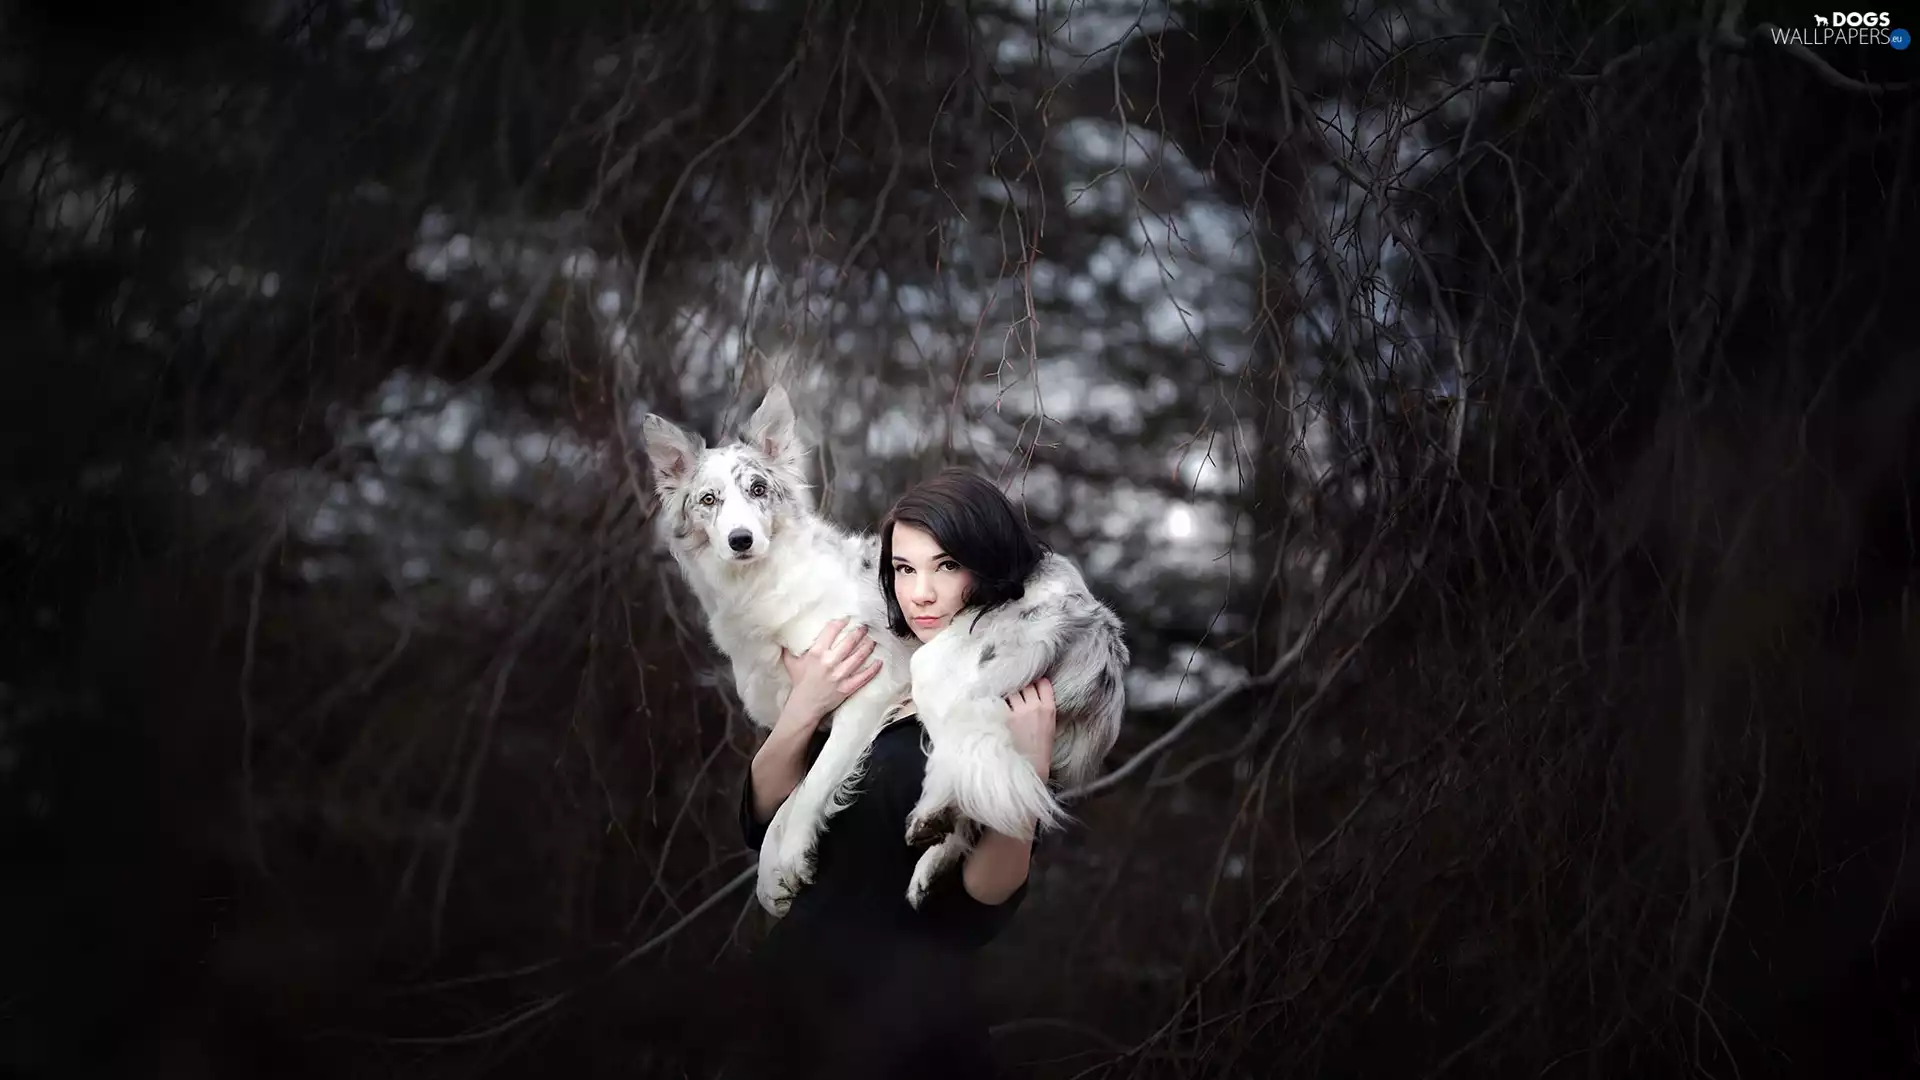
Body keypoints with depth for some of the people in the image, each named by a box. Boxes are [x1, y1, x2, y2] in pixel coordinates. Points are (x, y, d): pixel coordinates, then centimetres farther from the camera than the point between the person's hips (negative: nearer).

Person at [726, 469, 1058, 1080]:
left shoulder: (1021, 706, -12)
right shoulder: (871, 672, -3)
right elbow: (764, 822, -4)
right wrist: (802, 709, -18)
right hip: (797, 978, 4)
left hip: (909, 1009, -4)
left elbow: (986, 898, -18)